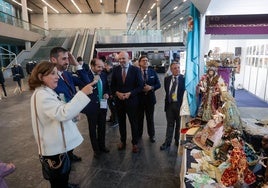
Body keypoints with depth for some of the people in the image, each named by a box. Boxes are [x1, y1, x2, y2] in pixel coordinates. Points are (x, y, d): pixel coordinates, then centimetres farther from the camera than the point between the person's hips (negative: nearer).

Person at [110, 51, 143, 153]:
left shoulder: (136, 70, -8)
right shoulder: (116, 70, 1)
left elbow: (140, 86, -7)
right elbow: (112, 85, 6)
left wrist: (130, 93, -17)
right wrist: (117, 93, -12)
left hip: (131, 100, -3)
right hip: (119, 100, 3)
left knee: (133, 122, 9)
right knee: (121, 122, 15)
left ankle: (135, 143, 27)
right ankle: (122, 141, 34)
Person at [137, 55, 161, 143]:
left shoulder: (153, 72, 2)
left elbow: (158, 84, 2)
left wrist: (151, 88, -15)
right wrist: (141, 89, -18)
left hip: (150, 98, 1)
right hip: (139, 98, -1)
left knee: (150, 118, 12)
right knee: (139, 118, 12)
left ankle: (151, 135, 27)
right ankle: (138, 134, 29)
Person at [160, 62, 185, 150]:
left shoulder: (184, 78, -7)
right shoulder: (167, 79, 6)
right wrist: (167, 101, 5)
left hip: (179, 104, -3)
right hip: (169, 104, 3)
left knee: (179, 124, 13)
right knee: (170, 124, 10)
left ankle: (177, 141, 31)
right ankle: (167, 142, 18)